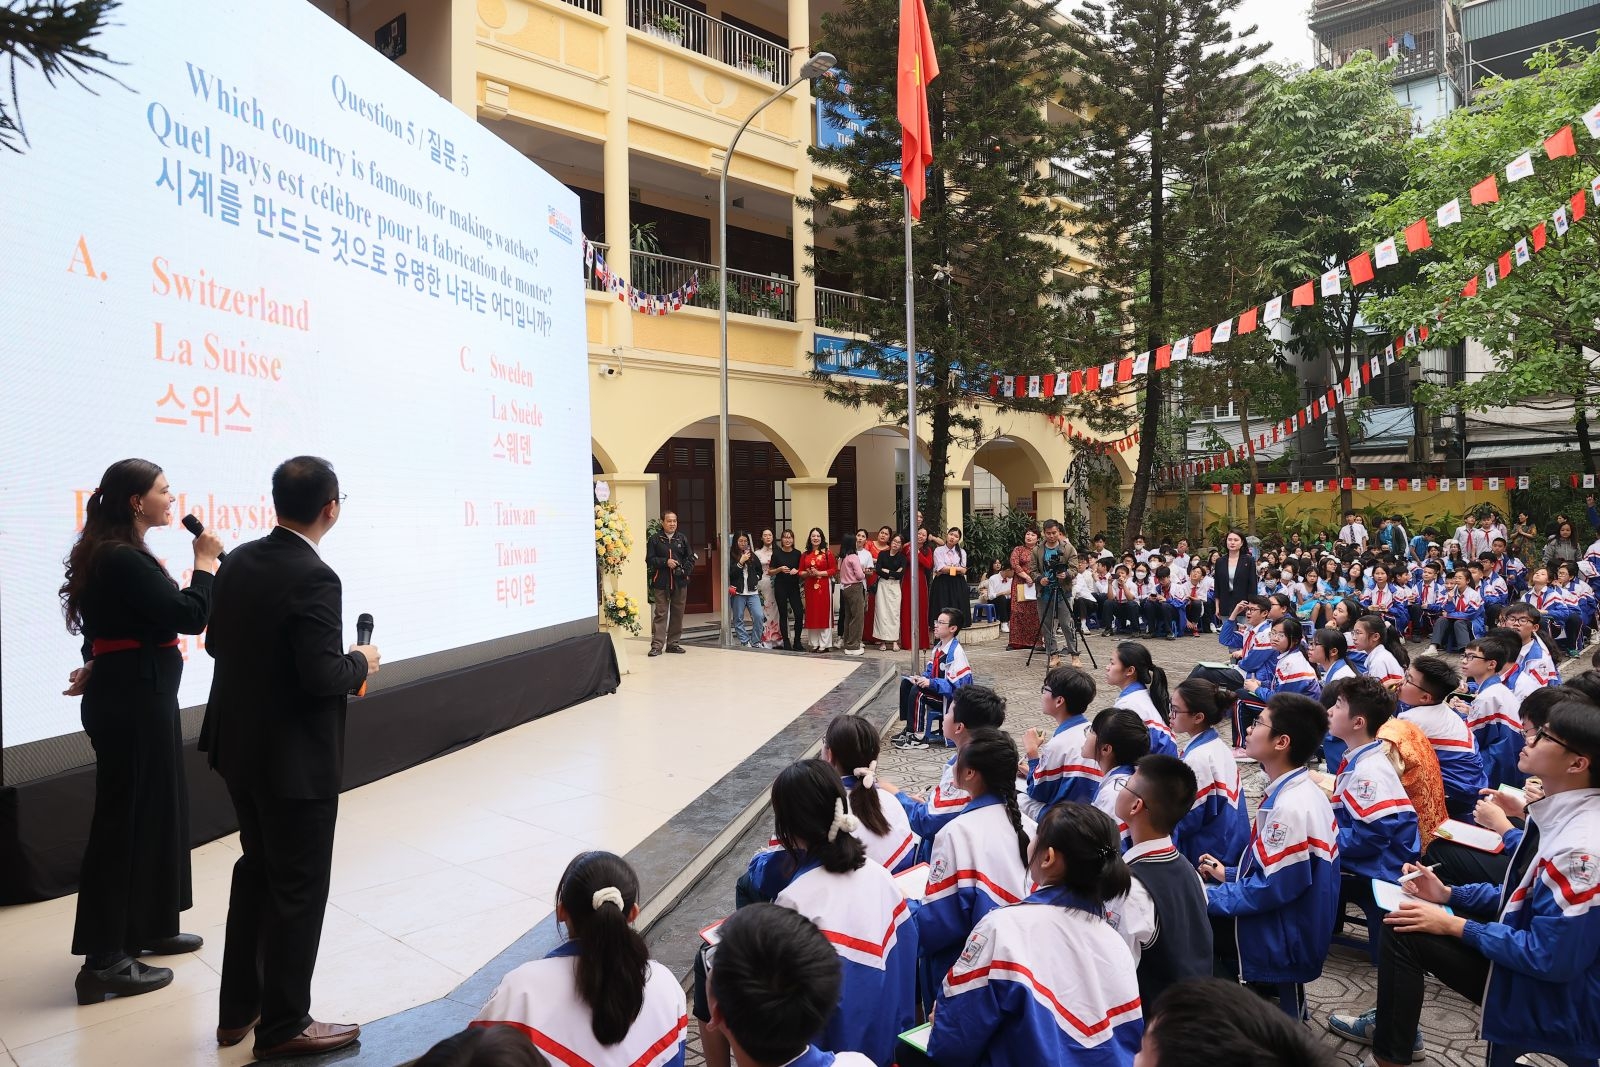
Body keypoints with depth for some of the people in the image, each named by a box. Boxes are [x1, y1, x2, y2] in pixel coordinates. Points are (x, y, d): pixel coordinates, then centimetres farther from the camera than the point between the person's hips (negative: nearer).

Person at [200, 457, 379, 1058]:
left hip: (238, 747, 9)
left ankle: (239, 1008, 36)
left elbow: (216, 642, 10)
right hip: (296, 760, -8)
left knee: (257, 870, 23)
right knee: (298, 889, 7)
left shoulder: (238, 561, 2)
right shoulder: (314, 578, -24)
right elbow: (323, 676, -26)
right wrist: (361, 663, -7)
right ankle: (283, 1026, 21)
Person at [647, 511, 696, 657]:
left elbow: (690, 557, 9)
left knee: (678, 613, 8)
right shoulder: (655, 539, 1)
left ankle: (673, 643, 18)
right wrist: (665, 562, -15)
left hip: (680, 582, 3)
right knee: (660, 613, -4)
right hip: (661, 582, -3)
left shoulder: (682, 539, 9)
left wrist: (685, 570, -7)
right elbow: (650, 559, -4)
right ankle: (657, 645, -4)